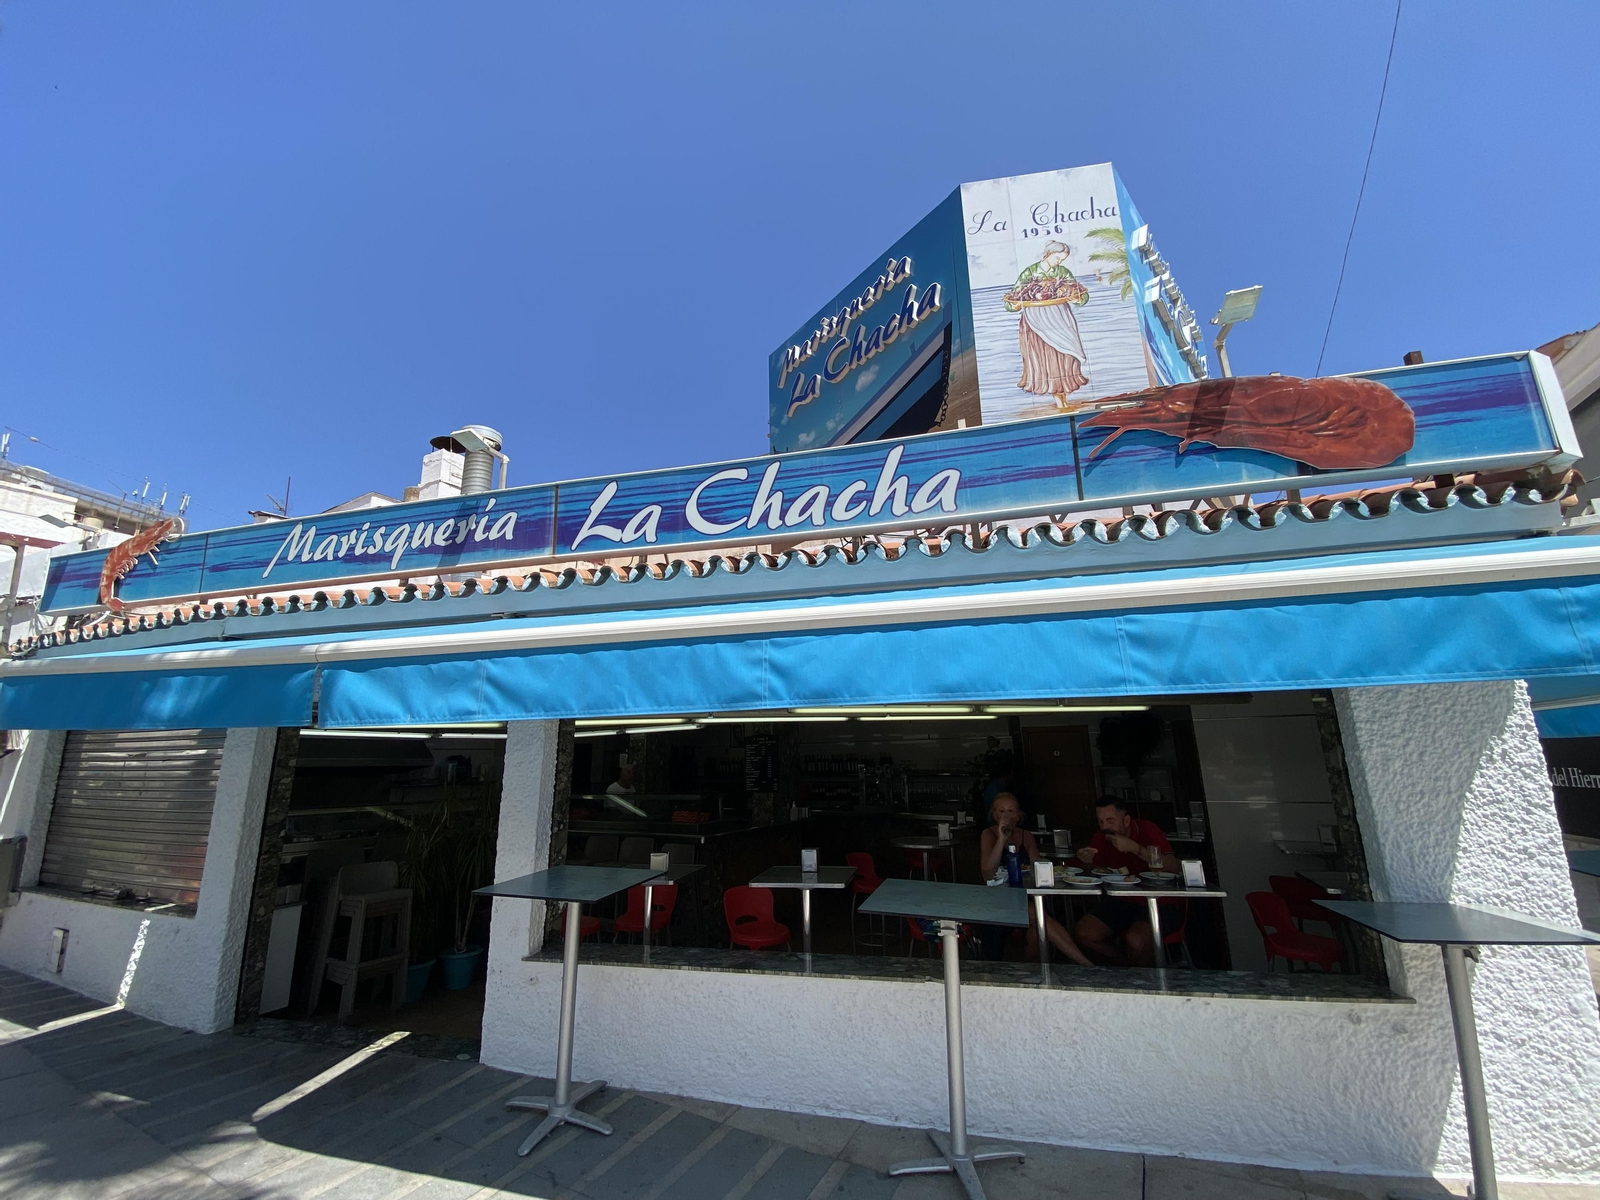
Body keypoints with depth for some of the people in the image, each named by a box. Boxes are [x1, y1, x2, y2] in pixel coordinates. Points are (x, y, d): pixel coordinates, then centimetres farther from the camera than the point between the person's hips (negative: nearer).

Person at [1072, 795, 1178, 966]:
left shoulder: (1147, 830, -13)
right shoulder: (1100, 840, 0)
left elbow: (1173, 867, -27)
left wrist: (1134, 848, -33)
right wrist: (1088, 862, -13)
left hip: (1154, 902, -5)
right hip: (1120, 902, 5)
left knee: (1136, 940, -33)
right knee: (1082, 934, -14)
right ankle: (1130, 965, 9)